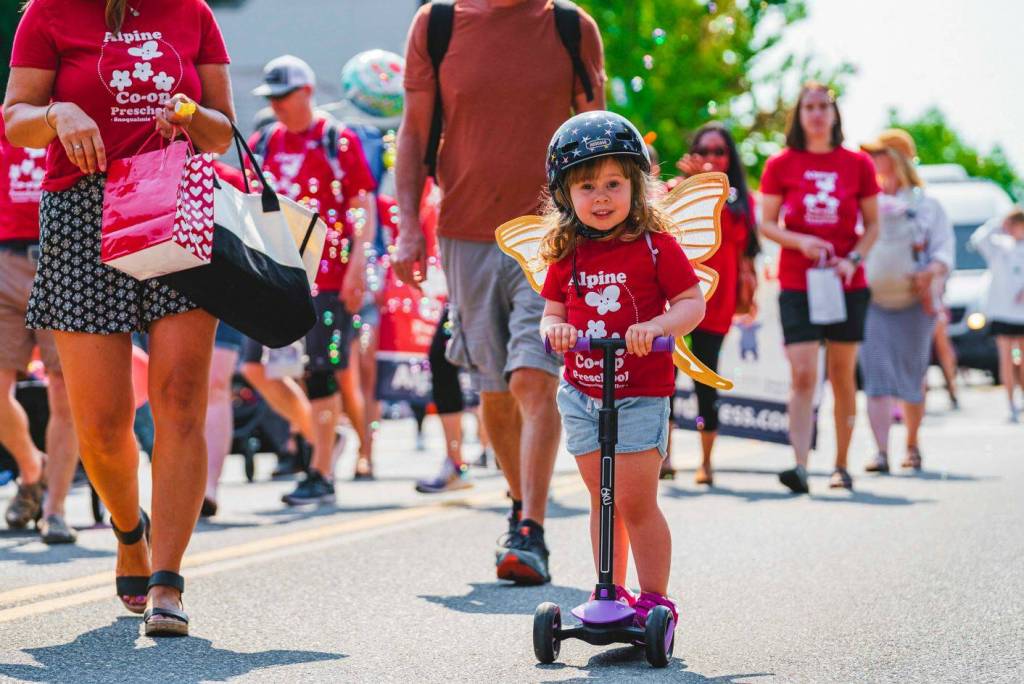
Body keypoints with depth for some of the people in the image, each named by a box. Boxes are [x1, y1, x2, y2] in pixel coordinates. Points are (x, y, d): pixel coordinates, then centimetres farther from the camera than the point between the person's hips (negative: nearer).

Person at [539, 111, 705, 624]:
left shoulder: (655, 246, -7)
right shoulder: (566, 256, 5)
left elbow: (692, 303, -8)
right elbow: (553, 311, 11)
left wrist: (655, 326, -25)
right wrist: (554, 328, -12)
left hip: (640, 394, -4)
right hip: (581, 393, 4)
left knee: (635, 502, -7)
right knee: (602, 500, 10)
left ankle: (655, 598, 4)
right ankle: (612, 593, 20)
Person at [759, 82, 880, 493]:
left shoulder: (857, 164, 3)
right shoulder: (780, 165, 1)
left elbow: (873, 224, 8)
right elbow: (767, 224, 3)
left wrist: (853, 259, -10)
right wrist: (800, 242, -15)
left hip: (847, 285, 1)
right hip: (797, 284, -1)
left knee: (843, 375, 7)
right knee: (802, 374, -13)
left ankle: (841, 466, 18)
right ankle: (799, 465, -20)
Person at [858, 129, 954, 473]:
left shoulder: (926, 206, 7)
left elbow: (945, 250, 0)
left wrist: (932, 270, -19)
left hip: (914, 302, -1)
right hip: (871, 302, 1)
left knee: (912, 376, 5)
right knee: (877, 376, -11)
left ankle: (912, 445, 23)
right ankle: (881, 452, -16)